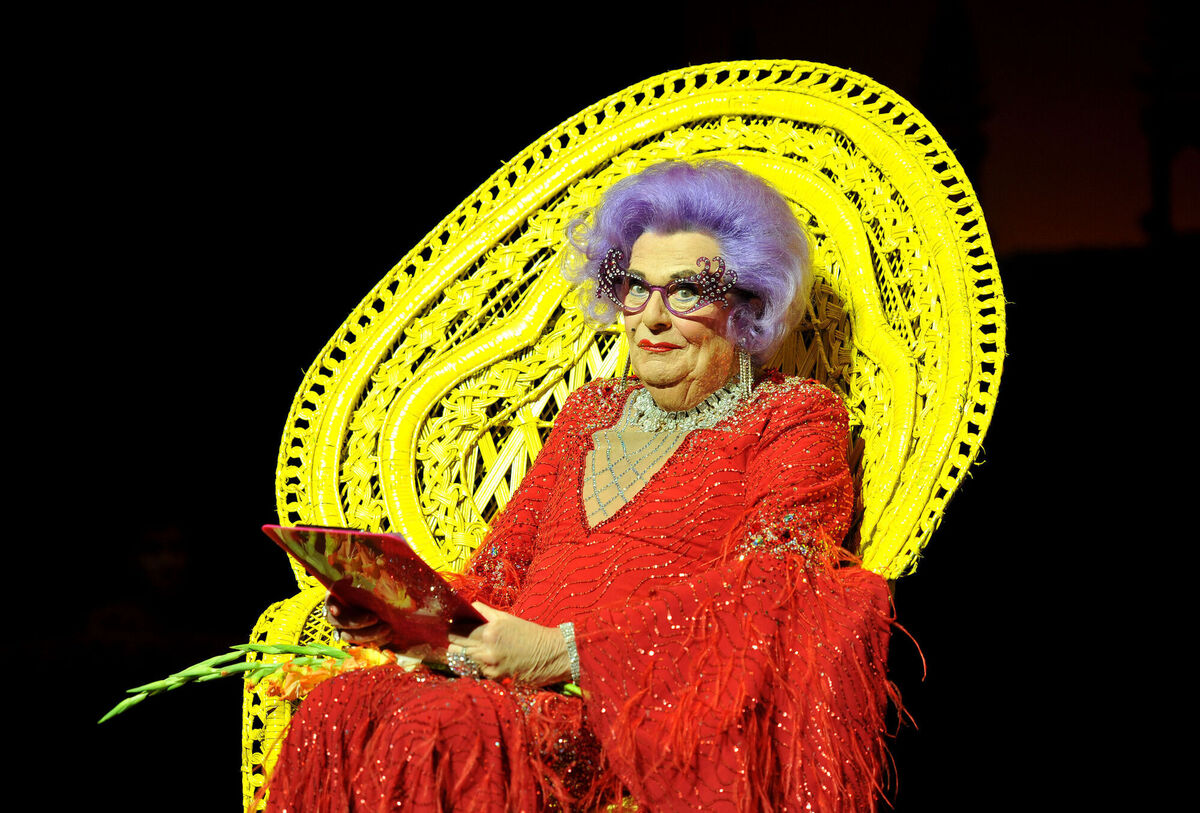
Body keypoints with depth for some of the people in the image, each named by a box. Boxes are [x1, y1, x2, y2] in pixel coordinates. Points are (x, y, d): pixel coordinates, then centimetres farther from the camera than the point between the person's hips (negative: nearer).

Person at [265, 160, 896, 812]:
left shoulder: (796, 417, 8)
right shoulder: (592, 411, 26)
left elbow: (763, 591, -9)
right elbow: (501, 570, 23)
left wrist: (565, 649, -18)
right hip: (520, 693, 6)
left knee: (437, 737, -33)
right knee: (338, 715, -25)